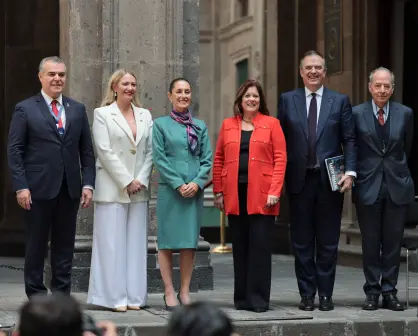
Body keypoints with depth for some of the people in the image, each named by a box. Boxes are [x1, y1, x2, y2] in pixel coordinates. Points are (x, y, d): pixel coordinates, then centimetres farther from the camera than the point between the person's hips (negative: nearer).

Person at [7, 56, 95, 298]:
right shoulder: (25, 109, 0)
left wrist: (88, 183, 1)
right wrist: (21, 186, -12)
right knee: (37, 243, 5)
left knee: (65, 245, 7)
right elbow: (14, 151, -3)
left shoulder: (78, 110, 11)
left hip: (69, 189, 3)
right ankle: (36, 295, 13)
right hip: (39, 188, -3)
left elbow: (87, 151, 11)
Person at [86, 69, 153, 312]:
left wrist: (141, 180, -5)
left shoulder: (145, 116, 13)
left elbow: (150, 152, 8)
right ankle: (115, 297, 0)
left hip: (139, 189, 4)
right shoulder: (102, 114, 1)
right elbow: (105, 151, -7)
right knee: (112, 243, -3)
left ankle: (134, 296, 8)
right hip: (112, 189, -4)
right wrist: (126, 182, -12)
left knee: (136, 243, 4)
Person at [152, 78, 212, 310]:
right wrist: (178, 185, -11)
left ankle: (185, 291, 10)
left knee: (190, 241, 4)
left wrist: (197, 183, -9)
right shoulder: (161, 124, 3)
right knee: (167, 241, -1)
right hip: (169, 190, -3)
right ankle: (169, 292, 4)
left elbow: (207, 160, 7)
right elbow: (159, 159, -3)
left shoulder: (200, 126, 11)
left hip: (195, 191, 3)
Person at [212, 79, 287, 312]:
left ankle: (259, 298, 1)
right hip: (235, 195, 3)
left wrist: (275, 191, -11)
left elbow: (280, 159, -1)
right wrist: (218, 192, 5)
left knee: (260, 245, -3)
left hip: (262, 195, -3)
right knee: (240, 247, 6)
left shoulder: (272, 124, 4)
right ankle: (242, 298, 13)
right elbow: (219, 160, 12)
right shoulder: (228, 125, 12)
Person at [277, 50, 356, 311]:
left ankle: (326, 294, 12)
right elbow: (280, 140, 5)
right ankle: (307, 294, 13)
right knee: (302, 242, 6)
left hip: (330, 181, -1)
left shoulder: (340, 101, 5)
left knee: (328, 242, 4)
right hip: (300, 181, 1)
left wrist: (350, 172, -10)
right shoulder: (288, 100, 6)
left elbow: (350, 140, 2)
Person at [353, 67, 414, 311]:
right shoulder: (357, 114, -1)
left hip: (398, 185, 1)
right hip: (368, 186, -1)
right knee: (371, 243, 4)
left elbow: (407, 148, 13)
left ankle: (390, 291, 12)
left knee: (393, 242, 5)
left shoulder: (405, 114, 3)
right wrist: (353, 174, 3)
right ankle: (372, 292, 12)